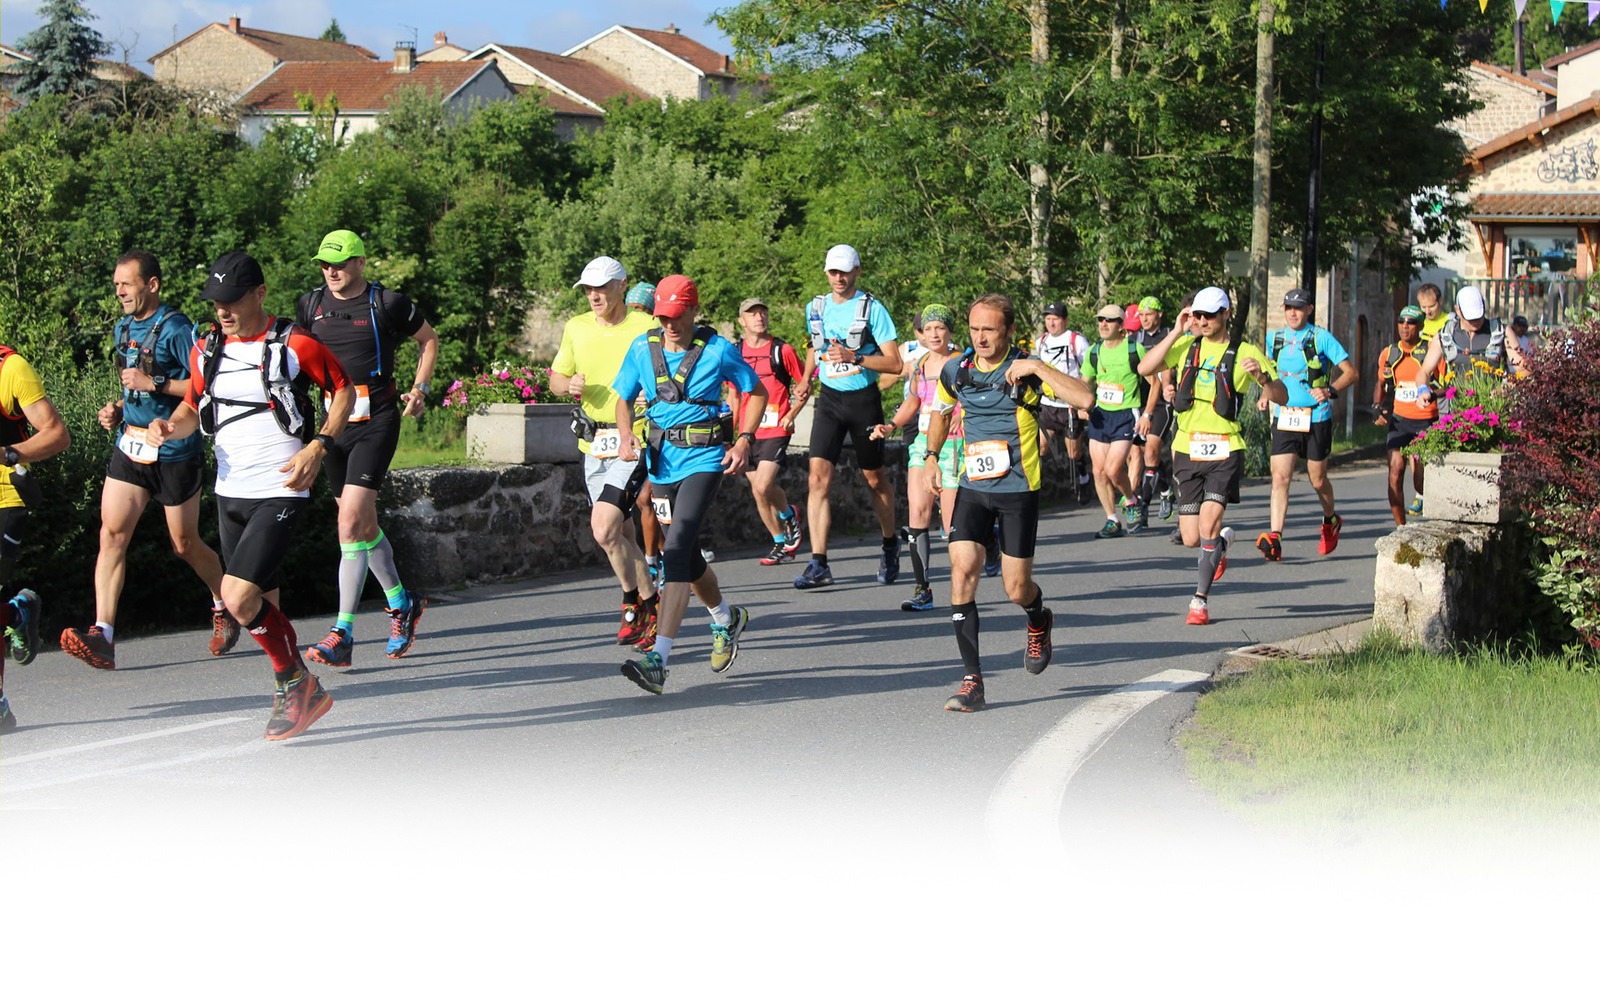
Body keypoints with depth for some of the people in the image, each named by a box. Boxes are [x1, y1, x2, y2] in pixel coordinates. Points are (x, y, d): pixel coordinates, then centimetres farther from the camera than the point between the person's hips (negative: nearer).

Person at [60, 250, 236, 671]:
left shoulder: (175, 328, -12)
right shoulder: (123, 328, 13)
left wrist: (154, 384, -20)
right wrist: (117, 409, 8)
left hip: (175, 451, -6)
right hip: (130, 446, 6)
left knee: (185, 544, 7)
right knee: (112, 533, -10)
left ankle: (225, 606, 35)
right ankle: (103, 635, -17)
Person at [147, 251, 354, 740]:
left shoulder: (296, 346, -10)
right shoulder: (207, 350, 7)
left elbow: (344, 390, 2)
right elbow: (194, 407, 19)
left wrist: (318, 448, -12)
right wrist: (170, 426, -4)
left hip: (280, 493, -6)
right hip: (230, 493, 6)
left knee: (239, 598, -18)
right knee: (262, 606, 12)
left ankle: (295, 682, 2)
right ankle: (300, 694, 27)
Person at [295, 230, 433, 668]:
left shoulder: (387, 304, -5)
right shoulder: (310, 305, 6)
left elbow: (428, 339, 10)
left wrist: (419, 388, 0)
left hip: (377, 421, -5)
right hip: (333, 421, 5)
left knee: (351, 525, -16)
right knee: (363, 525, 13)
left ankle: (342, 635, -16)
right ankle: (401, 603, 36)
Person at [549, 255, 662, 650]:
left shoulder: (646, 329, -8)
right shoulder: (576, 328, 7)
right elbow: (555, 378, 18)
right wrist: (569, 385, -4)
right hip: (593, 444, 6)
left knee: (604, 529, -17)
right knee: (618, 535, 12)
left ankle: (633, 601, 1)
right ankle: (650, 602, 29)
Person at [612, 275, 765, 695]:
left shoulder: (718, 351, -7)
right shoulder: (643, 350, 1)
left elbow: (757, 392, 5)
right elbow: (623, 398, 12)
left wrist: (744, 442, -6)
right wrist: (627, 436, -8)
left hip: (703, 460, -5)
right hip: (661, 461, 5)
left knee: (678, 547, -21)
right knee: (685, 555, 17)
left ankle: (658, 659, -28)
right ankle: (727, 620, 47)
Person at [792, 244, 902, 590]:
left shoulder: (872, 309, -9)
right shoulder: (816, 308, 6)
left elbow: (894, 363, -12)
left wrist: (855, 358, -25)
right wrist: (806, 378, 11)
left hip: (864, 399, -3)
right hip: (829, 398, 3)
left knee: (874, 479, 11)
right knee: (818, 477, -12)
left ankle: (890, 545, 35)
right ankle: (818, 564, -16)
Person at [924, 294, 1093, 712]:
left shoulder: (1026, 371, -9)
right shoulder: (956, 371, 3)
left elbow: (1084, 399, -23)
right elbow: (941, 411, 26)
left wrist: (1037, 367, -26)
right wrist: (932, 458, 17)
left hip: (1019, 491, -3)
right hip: (973, 488, 3)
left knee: (1016, 589, 1)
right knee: (962, 571, -15)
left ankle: (1038, 621, 41)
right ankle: (971, 681, -12)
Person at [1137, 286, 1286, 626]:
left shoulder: (1245, 353, 1)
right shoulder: (1185, 346, 8)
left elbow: (1281, 397, 1)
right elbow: (1145, 368, -4)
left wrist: (1261, 376, -19)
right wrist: (1176, 333, -8)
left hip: (1225, 450, -3)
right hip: (1188, 449, 3)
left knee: (1208, 525, -17)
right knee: (1191, 540, 4)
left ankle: (1201, 599, -6)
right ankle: (1222, 541, 40)